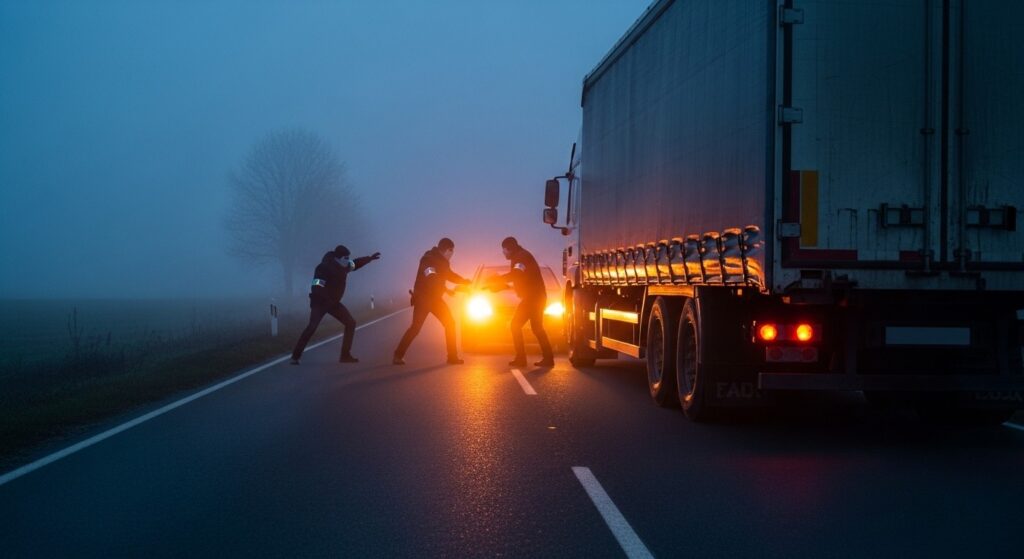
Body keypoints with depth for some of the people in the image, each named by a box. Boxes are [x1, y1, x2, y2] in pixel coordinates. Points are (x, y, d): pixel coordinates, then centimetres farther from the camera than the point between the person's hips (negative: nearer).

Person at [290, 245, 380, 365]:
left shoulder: (343, 266, -1)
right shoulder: (325, 267, -25)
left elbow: (355, 264, 22)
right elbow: (316, 287, -30)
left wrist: (370, 258, 21)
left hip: (333, 302, 8)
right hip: (319, 302, -8)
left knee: (350, 322, 0)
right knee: (312, 326, -25)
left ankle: (345, 355, 4)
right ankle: (295, 356, -21)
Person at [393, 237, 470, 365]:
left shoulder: (442, 261, 7)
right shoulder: (428, 260, -20)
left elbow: (449, 275, 22)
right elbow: (431, 280, -33)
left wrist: (465, 281, 12)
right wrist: (446, 289, -38)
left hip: (435, 298, 8)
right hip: (422, 298, -8)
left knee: (450, 323, 3)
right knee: (415, 327, -11)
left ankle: (452, 357, 8)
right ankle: (398, 355, -2)